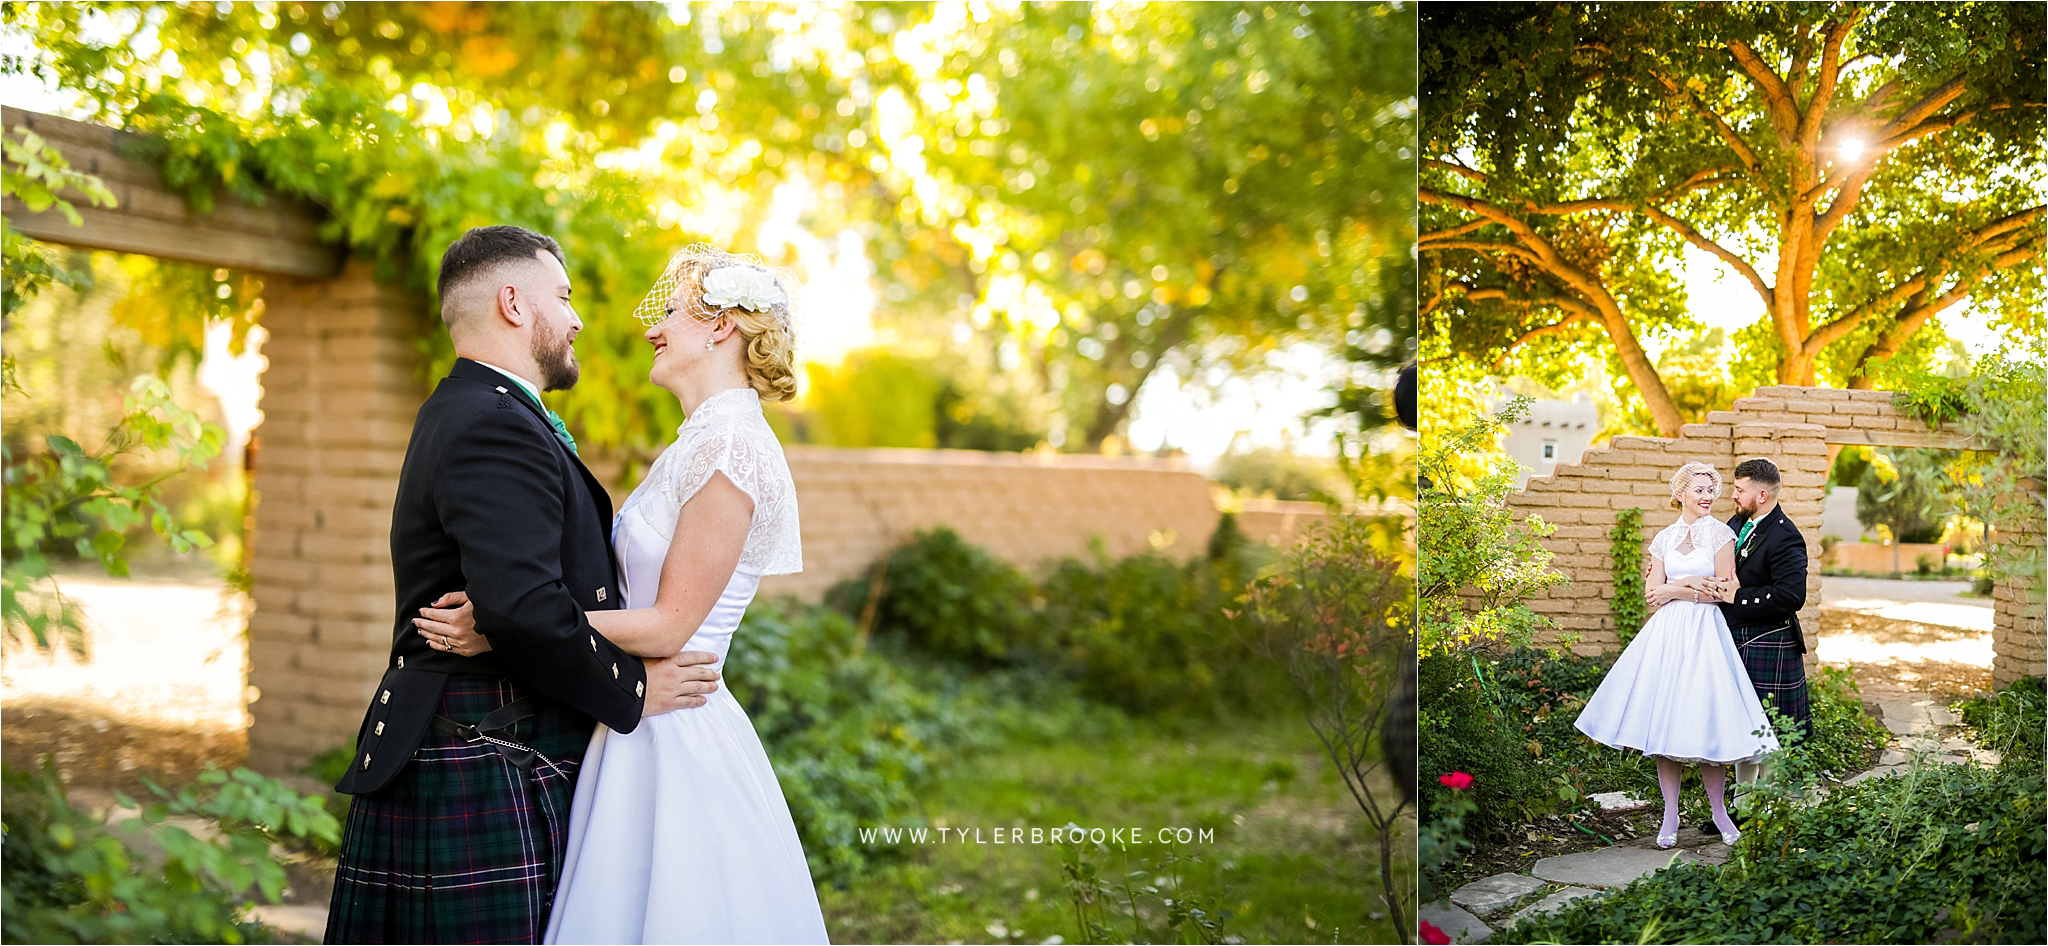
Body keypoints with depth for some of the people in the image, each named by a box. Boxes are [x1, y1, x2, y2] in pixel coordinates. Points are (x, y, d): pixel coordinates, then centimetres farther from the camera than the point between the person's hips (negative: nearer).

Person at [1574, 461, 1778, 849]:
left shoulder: (1721, 534, 1)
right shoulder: (1664, 538, 11)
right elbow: (1653, 593, 6)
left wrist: (1674, 590, -2)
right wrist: (1693, 584, -6)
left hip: (1704, 634, -3)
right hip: (1667, 633, 3)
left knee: (1705, 726, -5)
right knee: (1664, 725, 1)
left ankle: (1719, 811, 11)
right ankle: (1670, 814, 9)